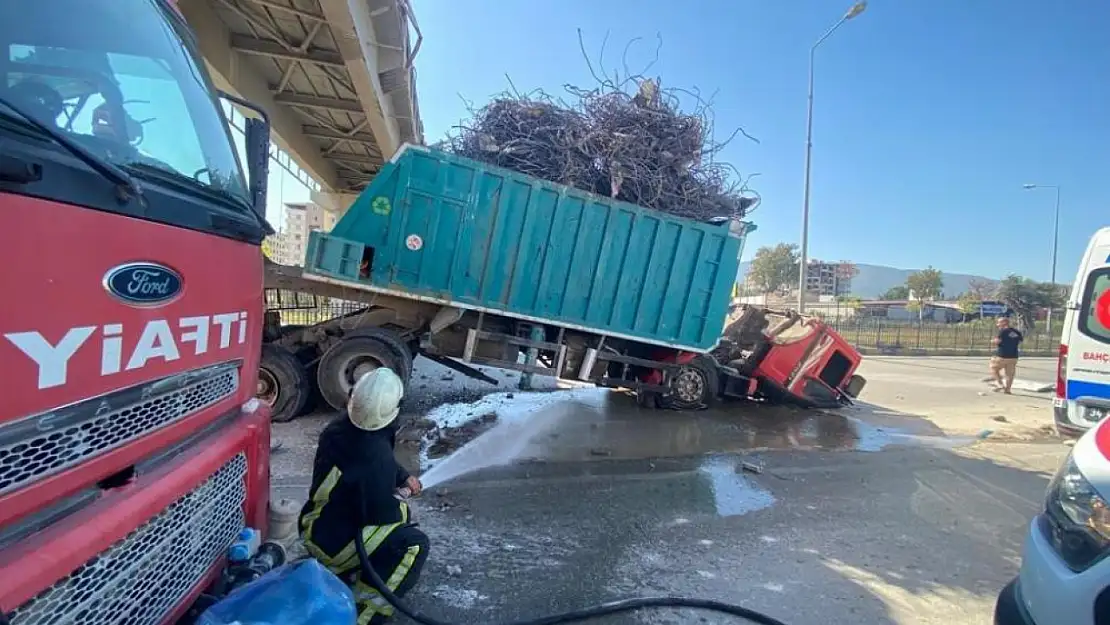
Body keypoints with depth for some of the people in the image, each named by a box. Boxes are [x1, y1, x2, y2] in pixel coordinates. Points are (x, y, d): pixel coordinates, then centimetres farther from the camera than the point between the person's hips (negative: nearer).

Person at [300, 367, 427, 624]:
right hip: (332, 541, -8)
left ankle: (344, 572, 23)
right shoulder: (376, 455, -32)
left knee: (398, 510, 20)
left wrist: (403, 477, 4)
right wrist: (401, 505, -1)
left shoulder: (341, 427, -7)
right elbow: (382, 512, -20)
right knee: (415, 544, -6)